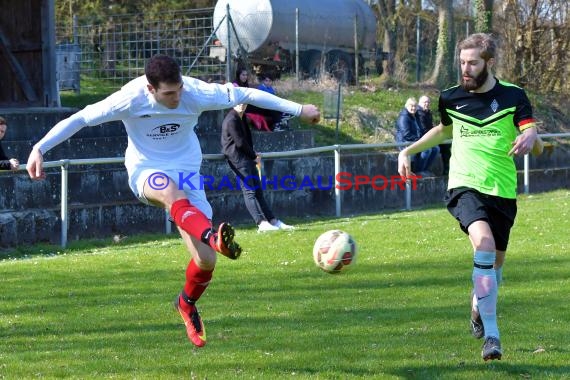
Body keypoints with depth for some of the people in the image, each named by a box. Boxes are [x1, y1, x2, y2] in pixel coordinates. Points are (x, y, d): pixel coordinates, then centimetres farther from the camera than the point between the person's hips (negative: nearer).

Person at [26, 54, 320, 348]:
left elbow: (245, 94, -8)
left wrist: (298, 110, -4)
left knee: (206, 261, -8)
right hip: (146, 172, -2)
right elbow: (79, 119, -16)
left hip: (187, 171, 2)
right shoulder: (130, 100, -22)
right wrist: (39, 149, -24)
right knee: (172, 193, -43)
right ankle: (214, 238, -69)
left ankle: (187, 304, 25)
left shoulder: (196, 93, -18)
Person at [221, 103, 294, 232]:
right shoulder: (231, 120, -11)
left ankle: (273, 221, 10)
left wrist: (253, 155, 9)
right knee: (249, 191, -15)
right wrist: (254, 156, -4)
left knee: (258, 191, 9)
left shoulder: (241, 119, 20)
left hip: (247, 158, 10)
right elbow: (240, 143, -13)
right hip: (238, 159, -10)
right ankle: (262, 223, -23)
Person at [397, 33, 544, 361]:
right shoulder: (452, 98, 3)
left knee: (495, 260, 13)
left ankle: (479, 308, 47)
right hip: (465, 186, -1)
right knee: (484, 243, -28)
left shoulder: (513, 96, -3)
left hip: (502, 190, 2)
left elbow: (538, 147, -11)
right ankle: (491, 334, -31)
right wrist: (408, 151, 19)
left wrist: (529, 140, -35)